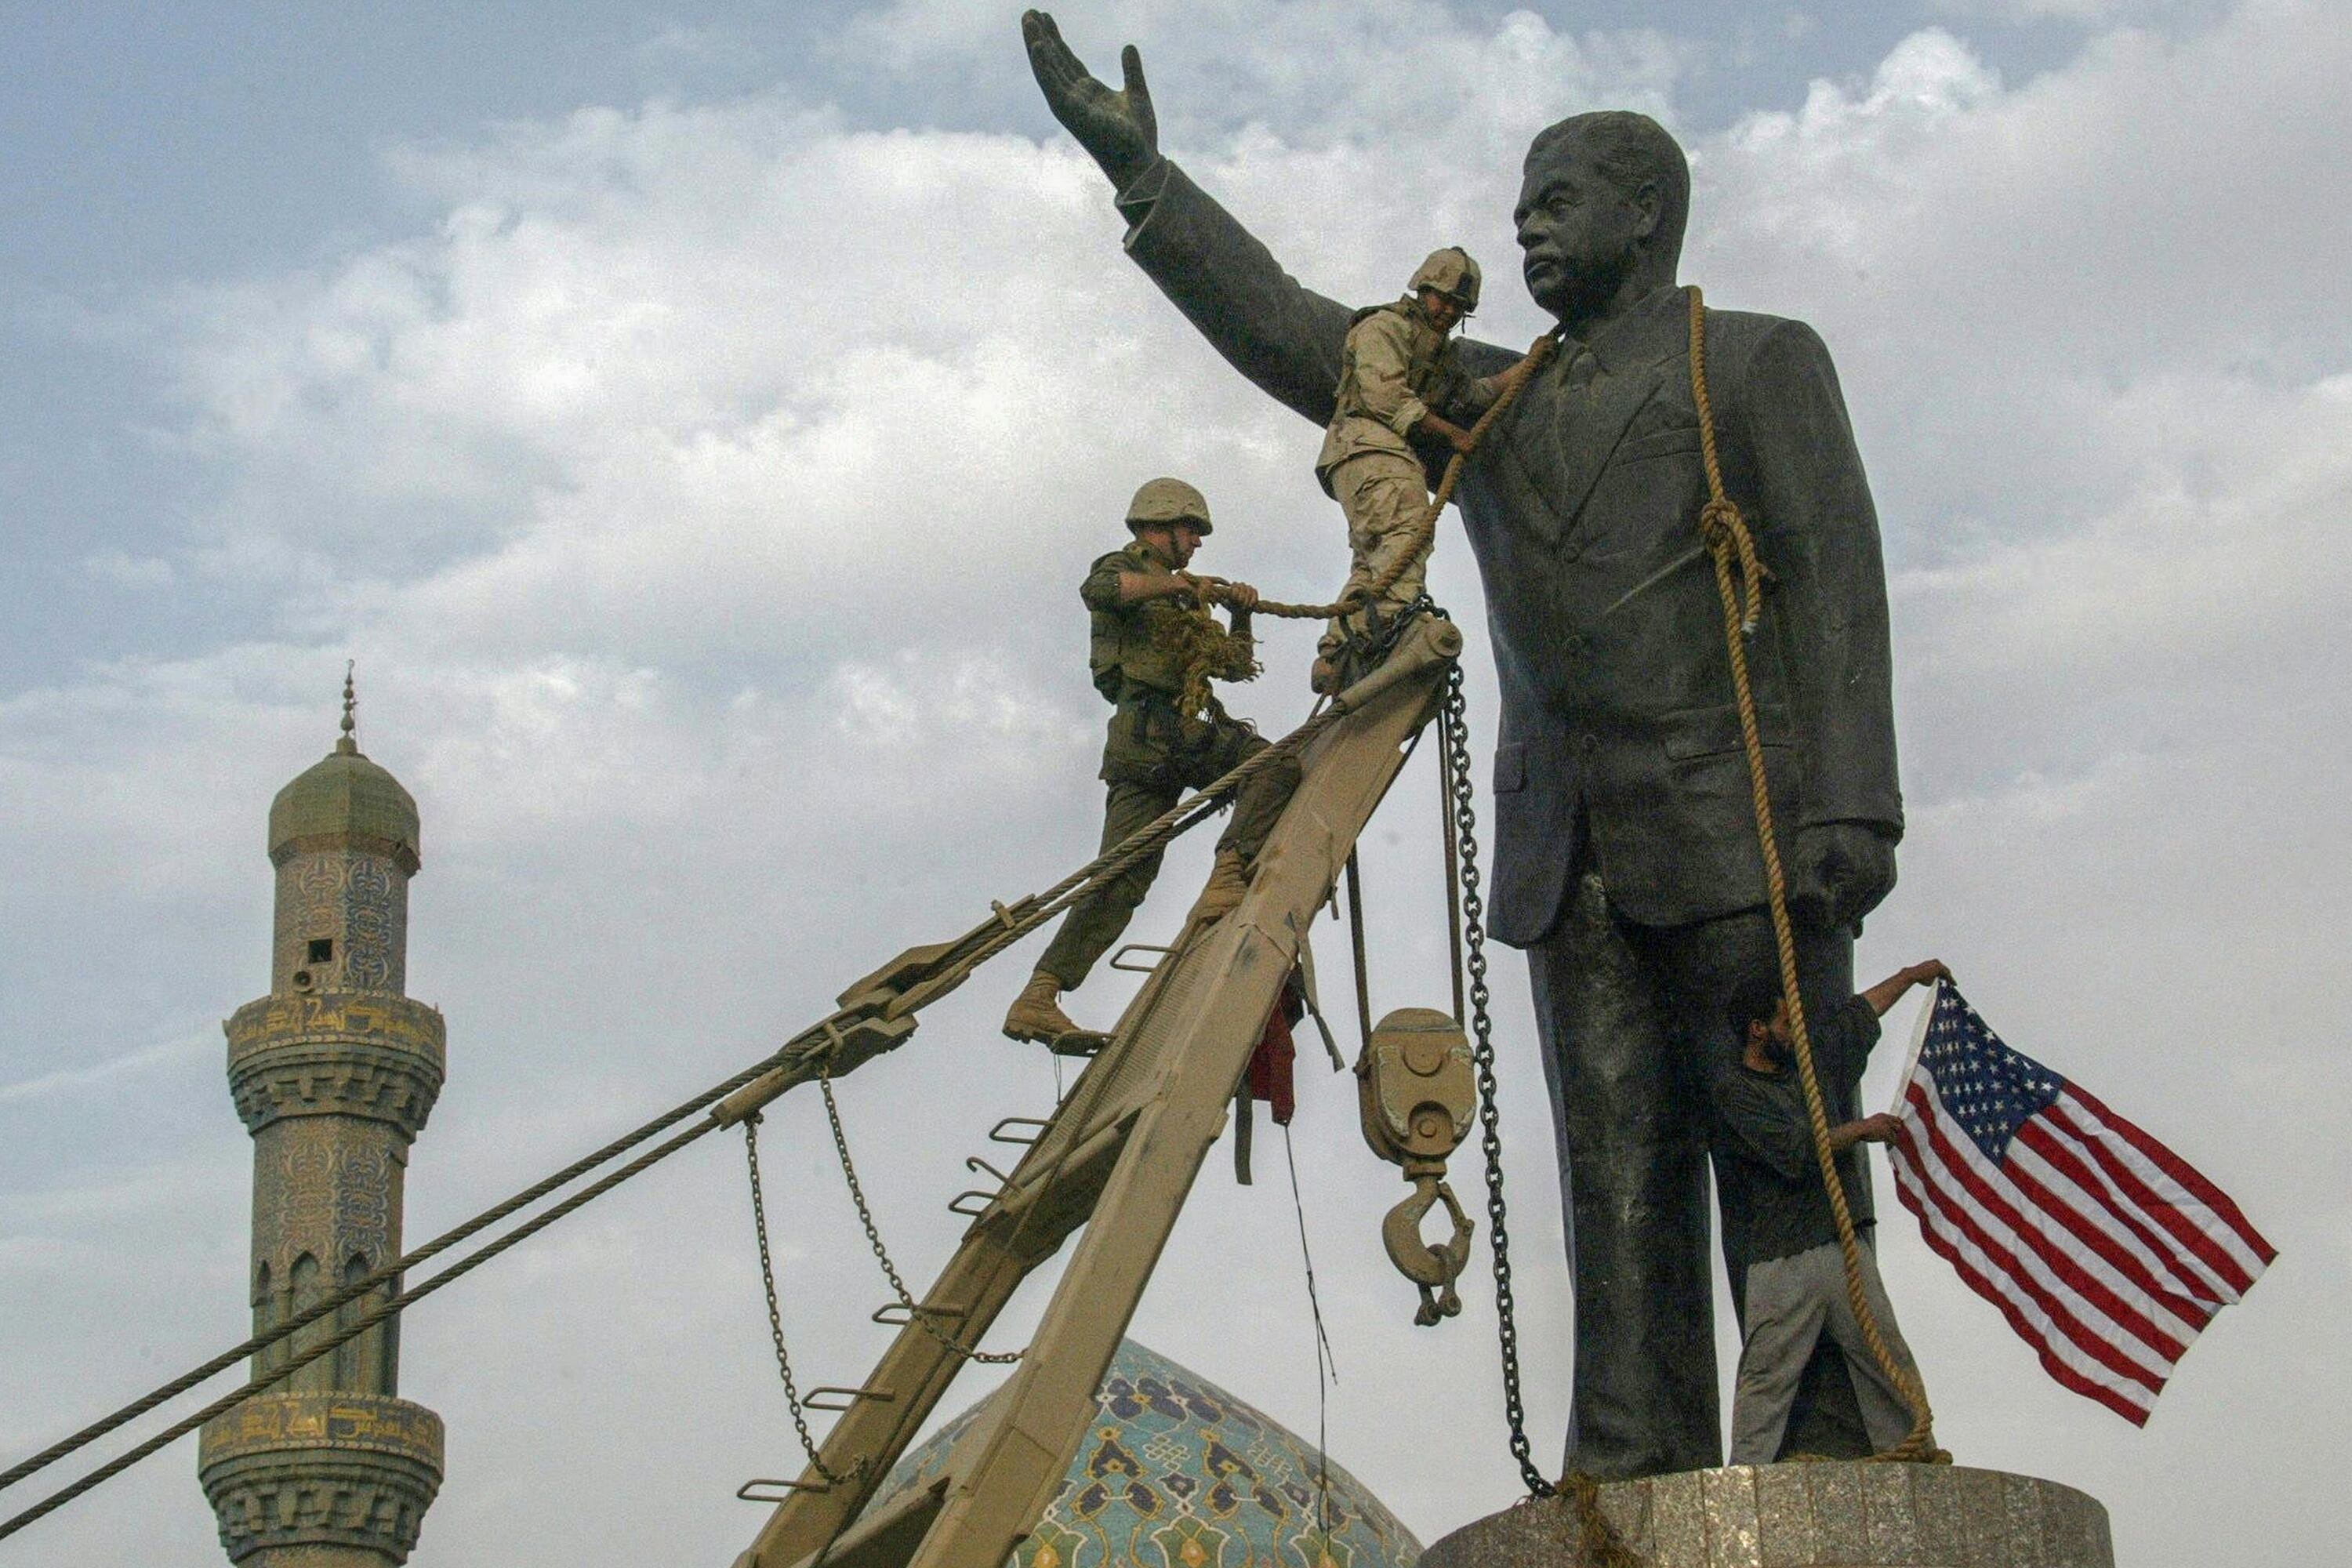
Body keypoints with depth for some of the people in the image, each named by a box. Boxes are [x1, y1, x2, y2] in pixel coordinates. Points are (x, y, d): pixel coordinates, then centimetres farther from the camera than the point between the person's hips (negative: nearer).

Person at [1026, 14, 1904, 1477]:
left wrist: (1853, 806, -13)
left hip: (1739, 835, -5)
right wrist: (1142, 174, 9)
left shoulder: (1760, 362, 9)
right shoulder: (1487, 402, 24)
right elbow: (1292, 333, 17)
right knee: (1620, 1194, -3)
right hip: (1575, 862, 5)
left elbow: (1837, 583, -1)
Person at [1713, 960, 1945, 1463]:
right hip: (1783, 1256, -7)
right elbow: (1795, 1151, -16)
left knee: (1890, 1363, 3)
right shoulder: (1734, 1088, -6)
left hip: (1845, 1245, 7)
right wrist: (1861, 1130, -2)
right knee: (1768, 1374, -11)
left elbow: (1859, 1014, 35)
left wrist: (1913, 975, 47)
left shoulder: (1809, 1056, 17)